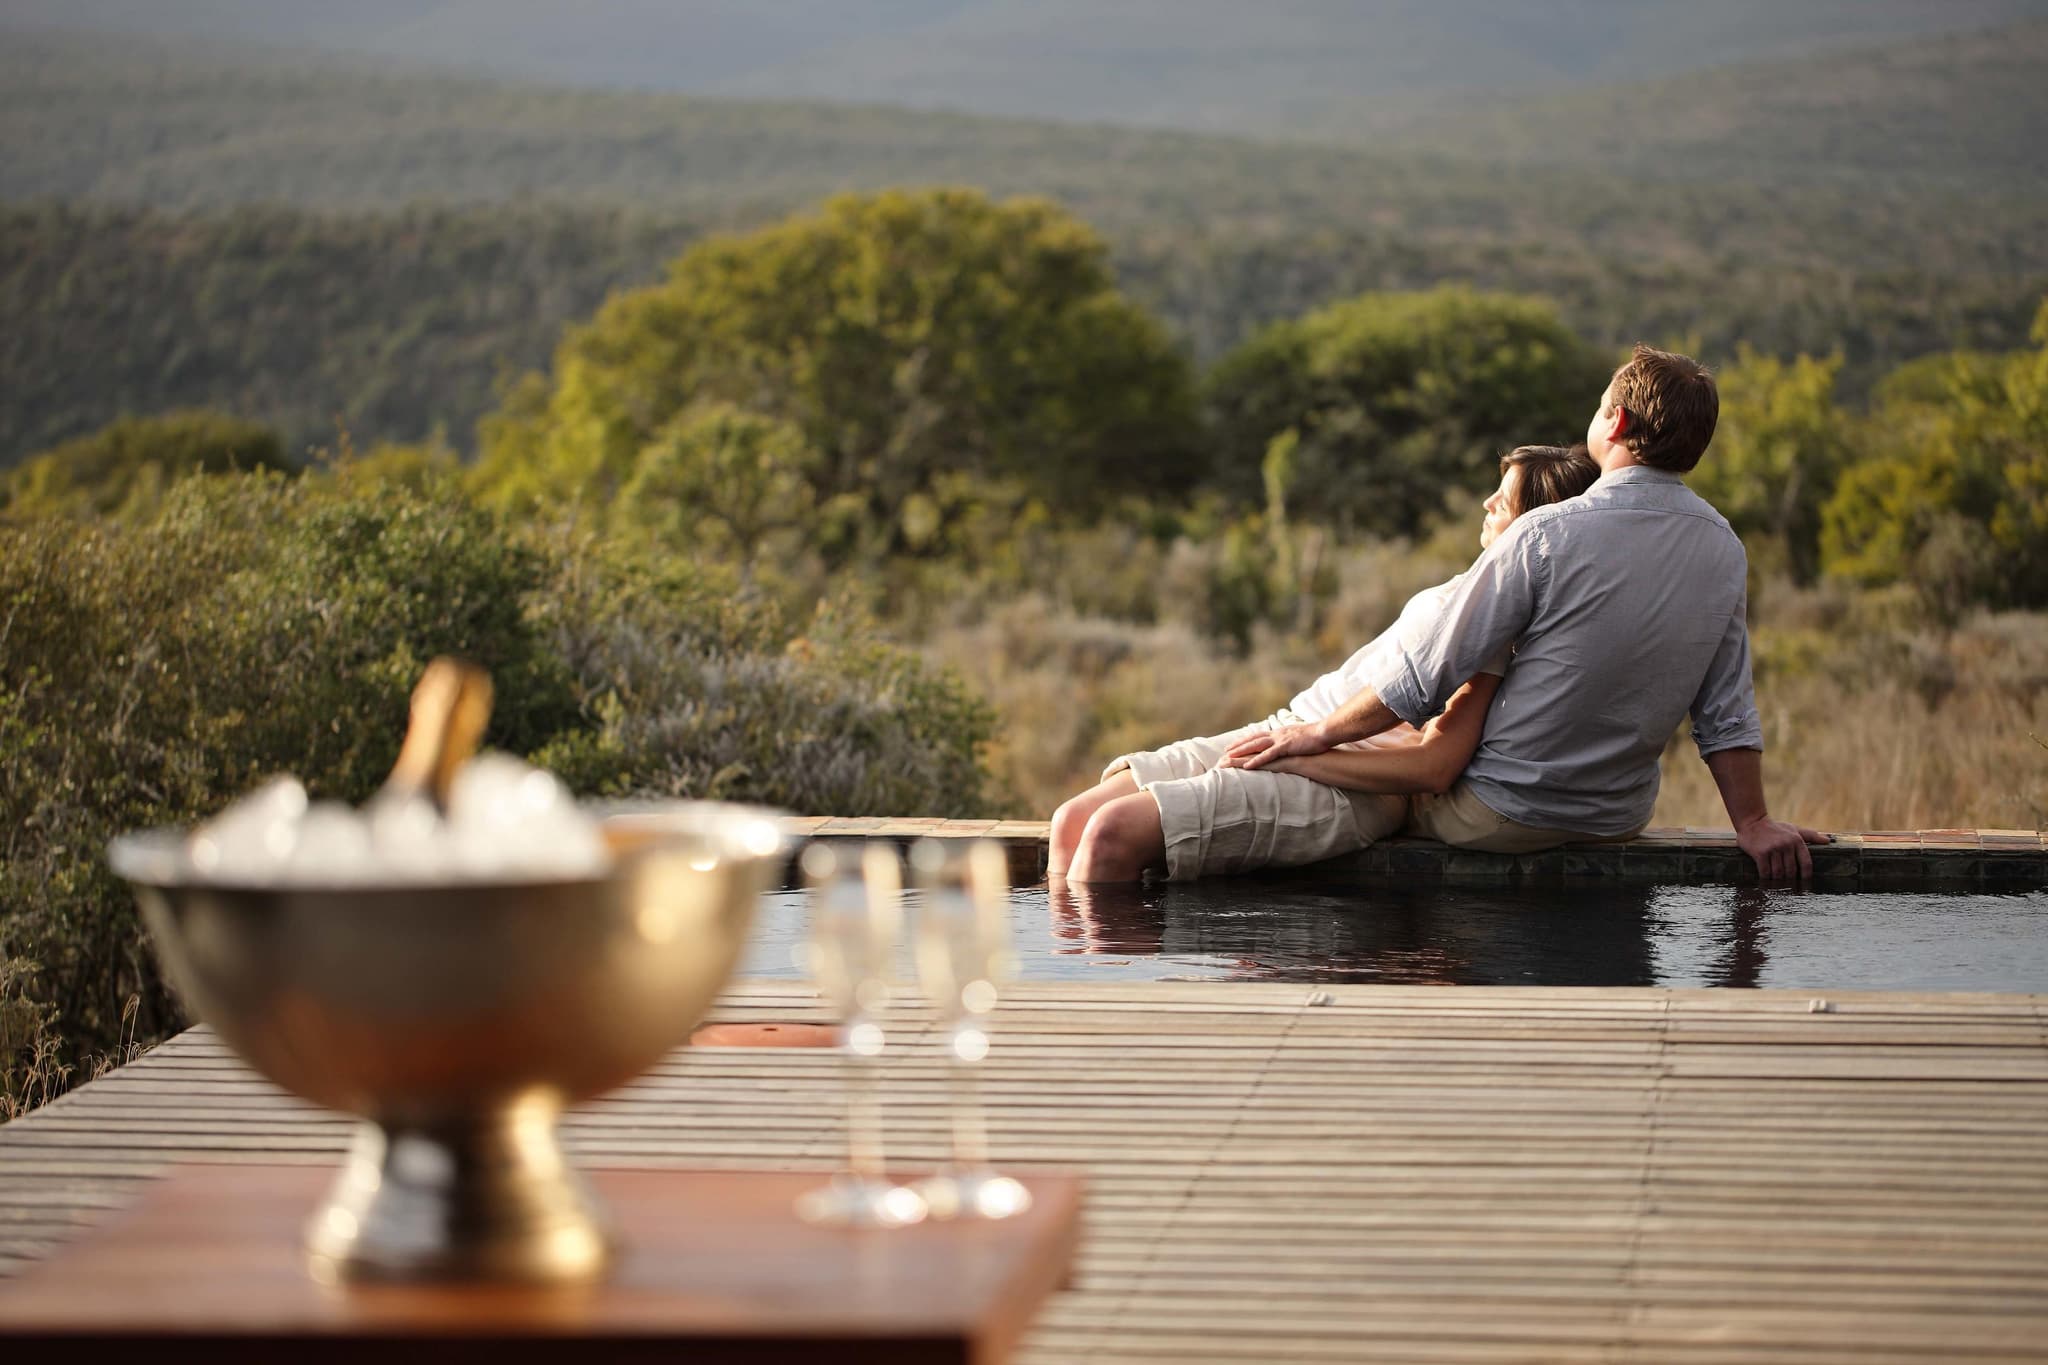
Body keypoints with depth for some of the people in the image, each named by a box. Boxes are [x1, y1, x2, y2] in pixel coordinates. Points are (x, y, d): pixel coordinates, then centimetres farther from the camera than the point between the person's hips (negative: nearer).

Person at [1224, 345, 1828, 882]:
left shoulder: (1547, 535, -20)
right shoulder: (1725, 551, -4)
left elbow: (1426, 673, -16)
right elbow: (1727, 712, 0)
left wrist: (1323, 731, -5)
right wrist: (1753, 823, 10)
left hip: (1505, 816, -6)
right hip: (1620, 816, 6)